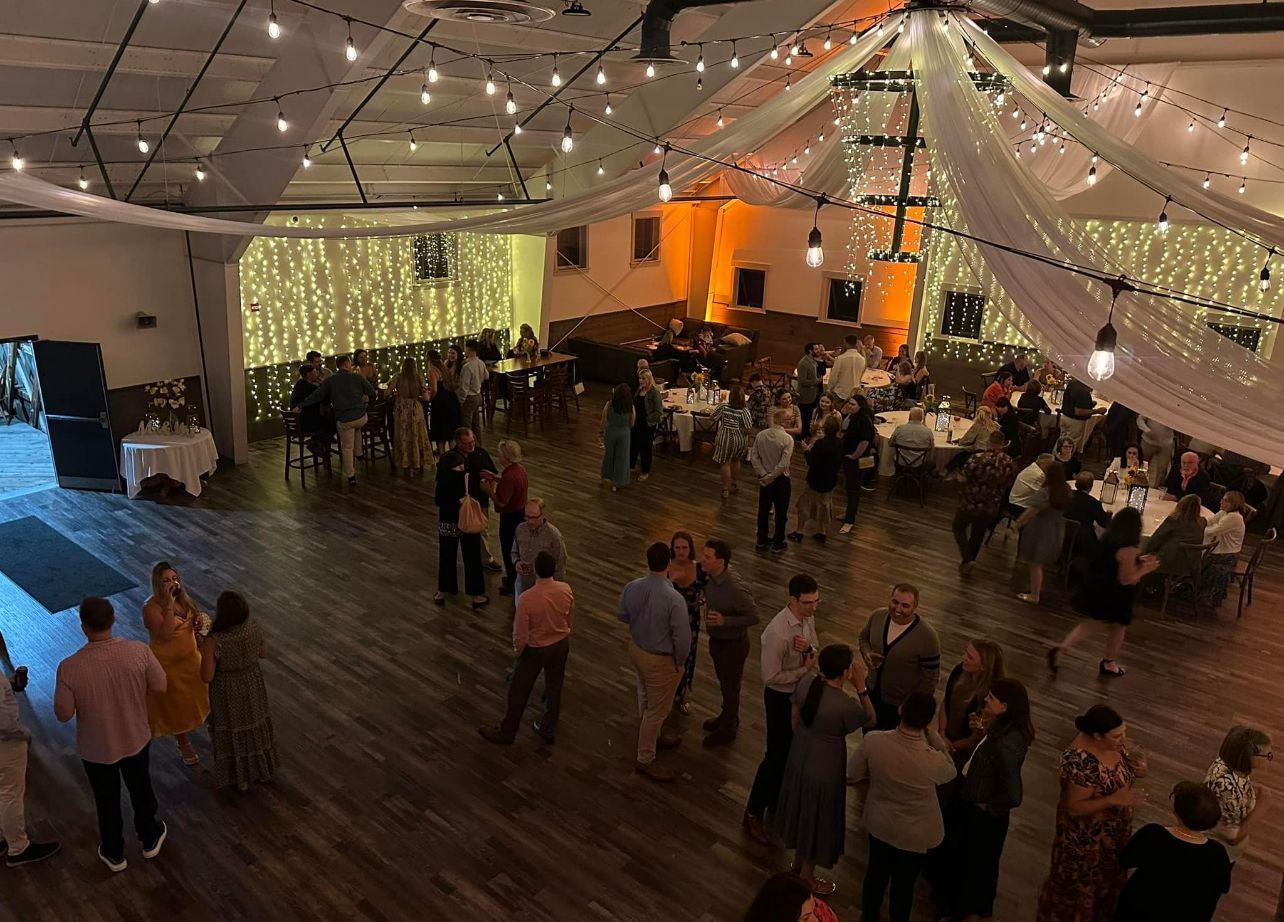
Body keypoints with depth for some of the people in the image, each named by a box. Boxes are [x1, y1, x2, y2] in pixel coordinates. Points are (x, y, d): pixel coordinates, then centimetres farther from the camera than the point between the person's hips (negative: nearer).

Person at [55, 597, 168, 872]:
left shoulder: (69, 667, -27)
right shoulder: (139, 651, -23)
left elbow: (63, 715, -16)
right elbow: (160, 687, -10)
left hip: (96, 749, -1)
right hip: (136, 740, 1)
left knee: (107, 801, 23)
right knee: (141, 789, 26)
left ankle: (114, 853, 45)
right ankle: (150, 839, 48)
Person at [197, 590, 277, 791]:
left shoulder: (215, 640, -32)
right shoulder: (253, 627, -18)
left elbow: (207, 676, -23)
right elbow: (263, 653, -1)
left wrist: (204, 648, -13)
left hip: (228, 691, -4)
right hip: (252, 684, 4)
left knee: (233, 730, 19)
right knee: (255, 724, 26)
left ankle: (238, 775, 39)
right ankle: (262, 767, 45)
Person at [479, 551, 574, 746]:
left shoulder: (527, 598, -31)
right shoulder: (566, 590, -17)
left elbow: (520, 633, -22)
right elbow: (570, 620, 1)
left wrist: (517, 650, -1)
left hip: (535, 649, -4)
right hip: (561, 644, 4)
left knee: (519, 690, 16)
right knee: (554, 687, 22)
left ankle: (506, 732, 33)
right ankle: (548, 729, 38)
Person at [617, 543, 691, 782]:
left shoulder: (632, 587, -14)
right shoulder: (674, 599, -32)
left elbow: (621, 614, 4)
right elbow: (683, 637, -24)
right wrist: (679, 662, -6)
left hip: (636, 648, 7)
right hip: (660, 660, -7)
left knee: (646, 698, 28)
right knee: (657, 709, 12)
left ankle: (653, 736, 52)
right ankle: (645, 760, 26)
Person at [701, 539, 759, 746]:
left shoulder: (734, 588, -35)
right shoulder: (712, 576, -11)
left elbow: (753, 617, -24)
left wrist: (724, 620, -34)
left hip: (733, 645, -7)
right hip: (716, 640, 7)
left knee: (730, 687, 15)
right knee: (724, 682, 28)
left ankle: (727, 729, 37)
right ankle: (727, 717, 50)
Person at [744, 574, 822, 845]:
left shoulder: (808, 618, -8)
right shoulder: (777, 632, -33)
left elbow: (817, 651, 5)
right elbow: (771, 676, -27)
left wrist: (809, 648, -19)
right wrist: (805, 668, -21)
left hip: (802, 691, 8)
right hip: (781, 697, -8)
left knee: (792, 751, 22)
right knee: (777, 754, 4)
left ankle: (777, 801, 44)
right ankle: (753, 814, 22)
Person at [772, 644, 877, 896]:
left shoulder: (804, 683, -15)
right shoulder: (846, 705, -32)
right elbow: (871, 721, -10)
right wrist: (861, 687, -16)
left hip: (799, 759, 6)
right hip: (825, 771, -6)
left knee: (802, 811, 29)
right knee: (817, 819, 18)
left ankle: (798, 859, 52)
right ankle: (807, 875, 40)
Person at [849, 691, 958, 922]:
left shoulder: (873, 740, -29)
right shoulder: (933, 761, -35)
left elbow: (851, 774, -10)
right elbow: (951, 773, -8)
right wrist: (932, 733, -11)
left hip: (878, 823, 3)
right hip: (915, 834, -3)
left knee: (876, 872, 29)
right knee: (904, 884, 22)